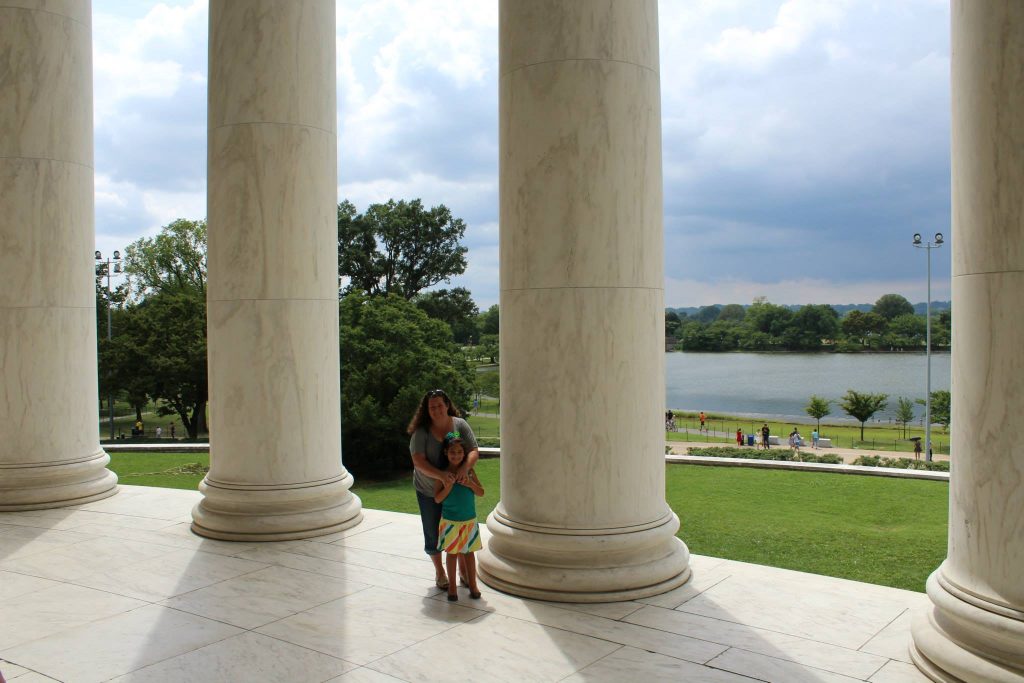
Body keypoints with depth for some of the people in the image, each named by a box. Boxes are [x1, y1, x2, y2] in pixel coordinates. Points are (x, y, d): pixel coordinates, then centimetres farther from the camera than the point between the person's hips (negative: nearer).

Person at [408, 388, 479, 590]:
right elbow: (418, 461, -23)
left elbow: (474, 451, -13)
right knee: (433, 533, 12)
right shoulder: (421, 432, -14)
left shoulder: (460, 425, -9)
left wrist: (464, 469, -34)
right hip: (429, 492, -1)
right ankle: (439, 572, 33)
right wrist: (440, 475, -39)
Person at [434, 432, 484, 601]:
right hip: (450, 521, -2)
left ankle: (472, 584, 23)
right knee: (452, 552, 7)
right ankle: (452, 586, 20)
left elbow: (481, 492, 1)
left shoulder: (469, 471, -2)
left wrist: (470, 484, -17)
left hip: (470, 520, 2)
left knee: (469, 552, 12)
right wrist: (447, 487, -25)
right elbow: (437, 499, -8)